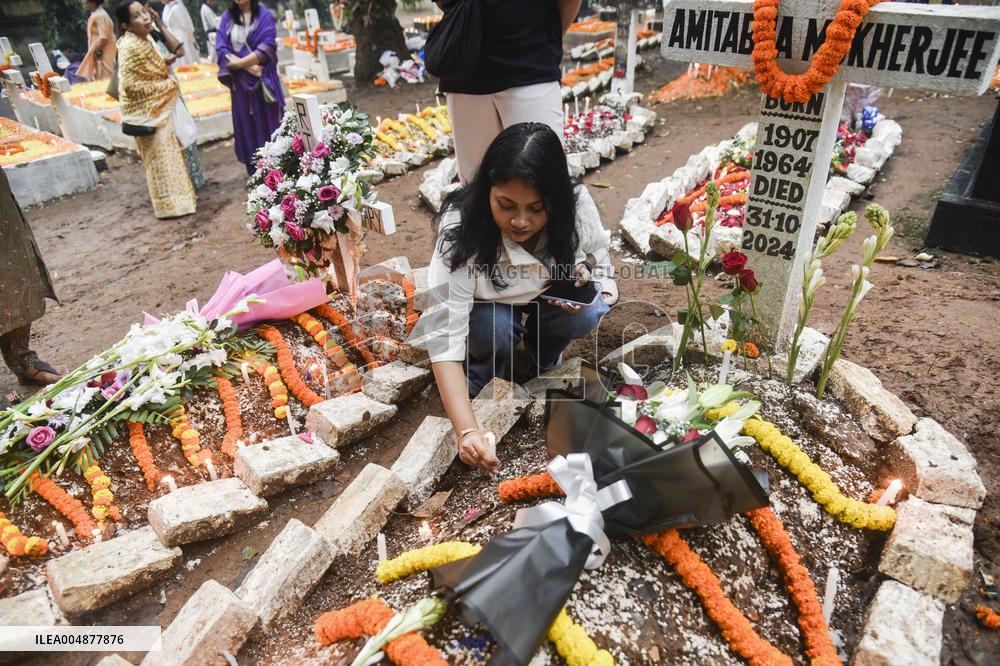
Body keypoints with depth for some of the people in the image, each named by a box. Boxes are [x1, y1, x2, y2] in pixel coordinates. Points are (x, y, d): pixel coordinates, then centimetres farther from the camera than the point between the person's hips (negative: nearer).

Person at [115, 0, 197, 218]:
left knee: (167, 153, 16)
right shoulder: (130, 46, -19)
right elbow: (129, 84, -23)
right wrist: (165, 85, -15)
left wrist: (160, 24, 1)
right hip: (146, 112, -9)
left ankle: (175, 196, 28)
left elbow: (178, 50, 12)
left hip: (159, 108, 9)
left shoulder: (145, 40, 7)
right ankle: (170, 204, 5)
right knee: (159, 157, -2)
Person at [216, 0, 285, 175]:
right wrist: (249, 67, -14)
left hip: (264, 80, -2)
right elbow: (221, 50, 0)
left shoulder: (265, 15, 1)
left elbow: (266, 49, -10)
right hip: (240, 82, 3)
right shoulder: (227, 18, 8)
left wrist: (238, 63, -12)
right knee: (247, 127, 5)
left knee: (269, 124, 1)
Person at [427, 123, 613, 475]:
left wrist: (584, 269, -27)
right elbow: (444, 335, -39)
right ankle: (486, 379, 1)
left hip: (550, 298, 3)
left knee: (586, 313, -27)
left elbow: (597, 247, -2)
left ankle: (544, 360, 6)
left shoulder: (576, 203, -27)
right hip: (488, 306, -2)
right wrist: (466, 430, -48)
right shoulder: (461, 232, -37)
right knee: (495, 330, -33)